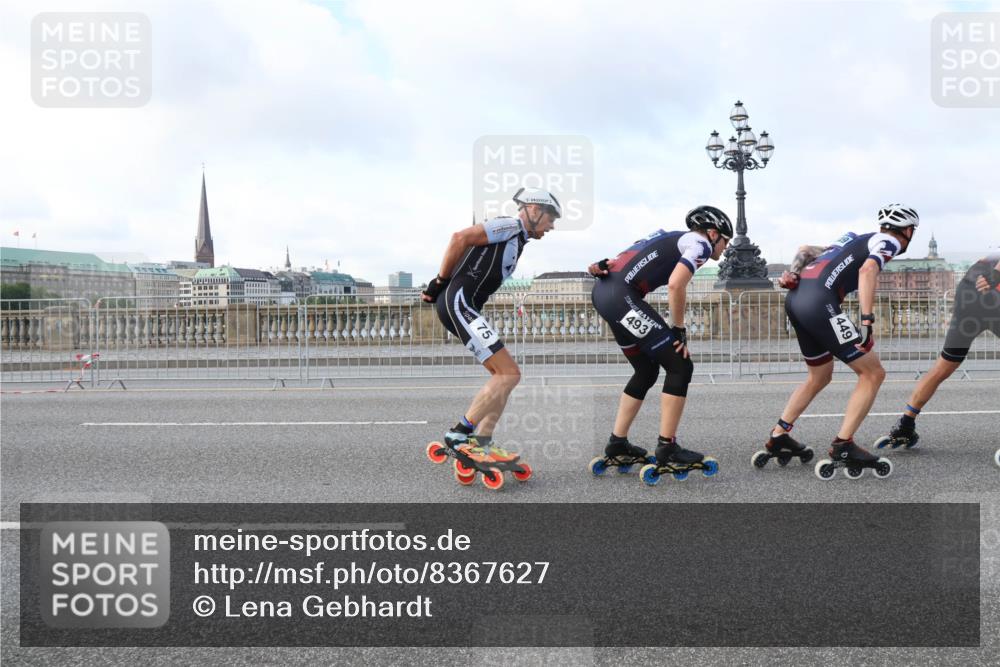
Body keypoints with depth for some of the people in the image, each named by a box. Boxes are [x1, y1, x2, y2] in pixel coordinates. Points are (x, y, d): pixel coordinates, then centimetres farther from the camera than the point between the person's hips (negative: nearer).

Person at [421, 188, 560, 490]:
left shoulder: (516, 239, 24)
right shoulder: (511, 226, -6)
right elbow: (461, 238, -17)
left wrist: (441, 288, 9)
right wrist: (440, 281, -10)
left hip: (463, 307, 10)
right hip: (457, 302, -10)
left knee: (504, 374, 9)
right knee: (508, 374, -13)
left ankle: (480, 445, 6)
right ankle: (458, 438, -10)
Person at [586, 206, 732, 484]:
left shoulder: (675, 238, 25)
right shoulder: (699, 243, 0)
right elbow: (675, 284, -15)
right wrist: (679, 330, -7)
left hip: (603, 291, 10)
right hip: (622, 295, -10)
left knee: (646, 370, 19)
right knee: (680, 366, -3)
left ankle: (616, 445, 24)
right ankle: (667, 450, -1)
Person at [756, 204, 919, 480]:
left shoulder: (857, 238, 30)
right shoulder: (888, 242, 6)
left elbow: (806, 250, 29)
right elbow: (867, 270, -15)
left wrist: (793, 272, 13)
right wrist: (867, 321, -22)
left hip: (795, 298, 9)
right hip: (819, 303, -9)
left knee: (819, 377, 25)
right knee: (873, 373, 0)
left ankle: (777, 438, 27)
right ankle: (842, 446, -7)